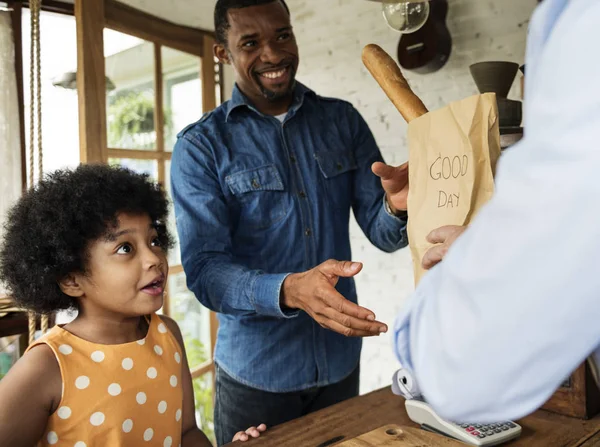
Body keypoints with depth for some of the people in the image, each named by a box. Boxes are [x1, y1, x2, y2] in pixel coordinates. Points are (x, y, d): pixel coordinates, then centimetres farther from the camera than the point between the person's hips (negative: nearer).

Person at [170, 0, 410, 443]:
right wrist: (290, 291, -34)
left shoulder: (342, 120, 0)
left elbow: (382, 231, -1)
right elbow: (204, 270, -16)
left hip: (342, 360, 3)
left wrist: (398, 206, -25)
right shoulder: (201, 146, -8)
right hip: (256, 373, -3)